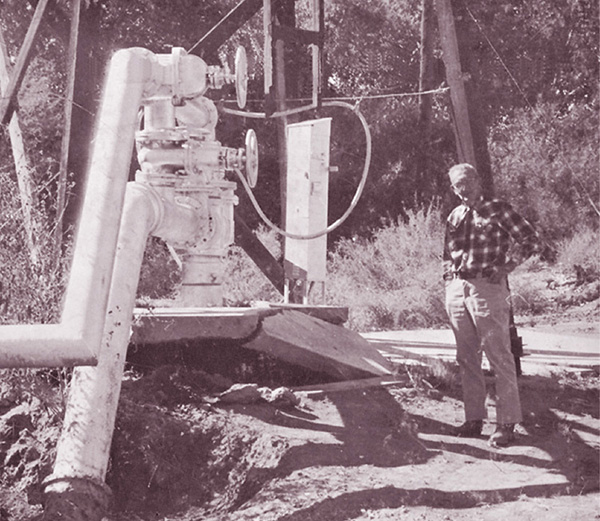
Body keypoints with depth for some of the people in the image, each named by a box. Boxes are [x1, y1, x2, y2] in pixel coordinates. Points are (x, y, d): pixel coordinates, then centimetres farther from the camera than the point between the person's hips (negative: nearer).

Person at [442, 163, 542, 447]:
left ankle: (506, 423, -1)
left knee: (499, 357, -5)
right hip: (457, 291, 6)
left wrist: (506, 266, -9)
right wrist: (449, 282, 12)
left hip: (487, 288, -6)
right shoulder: (454, 217, 15)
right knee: (466, 359, 10)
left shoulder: (498, 210, -2)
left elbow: (532, 241, -4)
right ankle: (474, 418, 18)